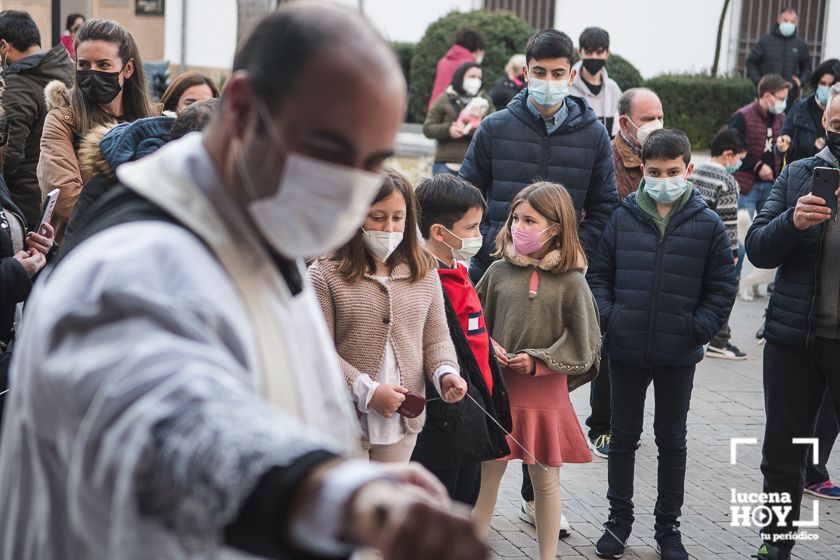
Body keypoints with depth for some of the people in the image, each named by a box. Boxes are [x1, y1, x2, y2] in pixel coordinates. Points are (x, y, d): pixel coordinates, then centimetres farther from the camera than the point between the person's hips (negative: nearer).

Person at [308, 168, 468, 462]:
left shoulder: (424, 274, 6)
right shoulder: (326, 274, -8)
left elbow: (436, 338, 11)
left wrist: (445, 372, -11)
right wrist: (368, 391, -18)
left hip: (404, 419, 4)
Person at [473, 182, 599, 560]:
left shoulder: (571, 282, -7)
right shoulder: (499, 272, 0)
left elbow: (583, 347, -4)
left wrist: (539, 361, -11)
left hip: (545, 393, -2)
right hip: (498, 388, 2)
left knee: (545, 478, 10)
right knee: (487, 472, 8)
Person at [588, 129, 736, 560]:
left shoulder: (708, 225, -3)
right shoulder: (624, 218, -1)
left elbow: (721, 288, 1)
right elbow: (599, 273, 8)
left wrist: (697, 330, -10)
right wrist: (608, 315, -6)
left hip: (678, 356, -1)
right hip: (626, 350, 1)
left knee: (672, 441, 11)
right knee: (623, 436, 12)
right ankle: (619, 519, 25)